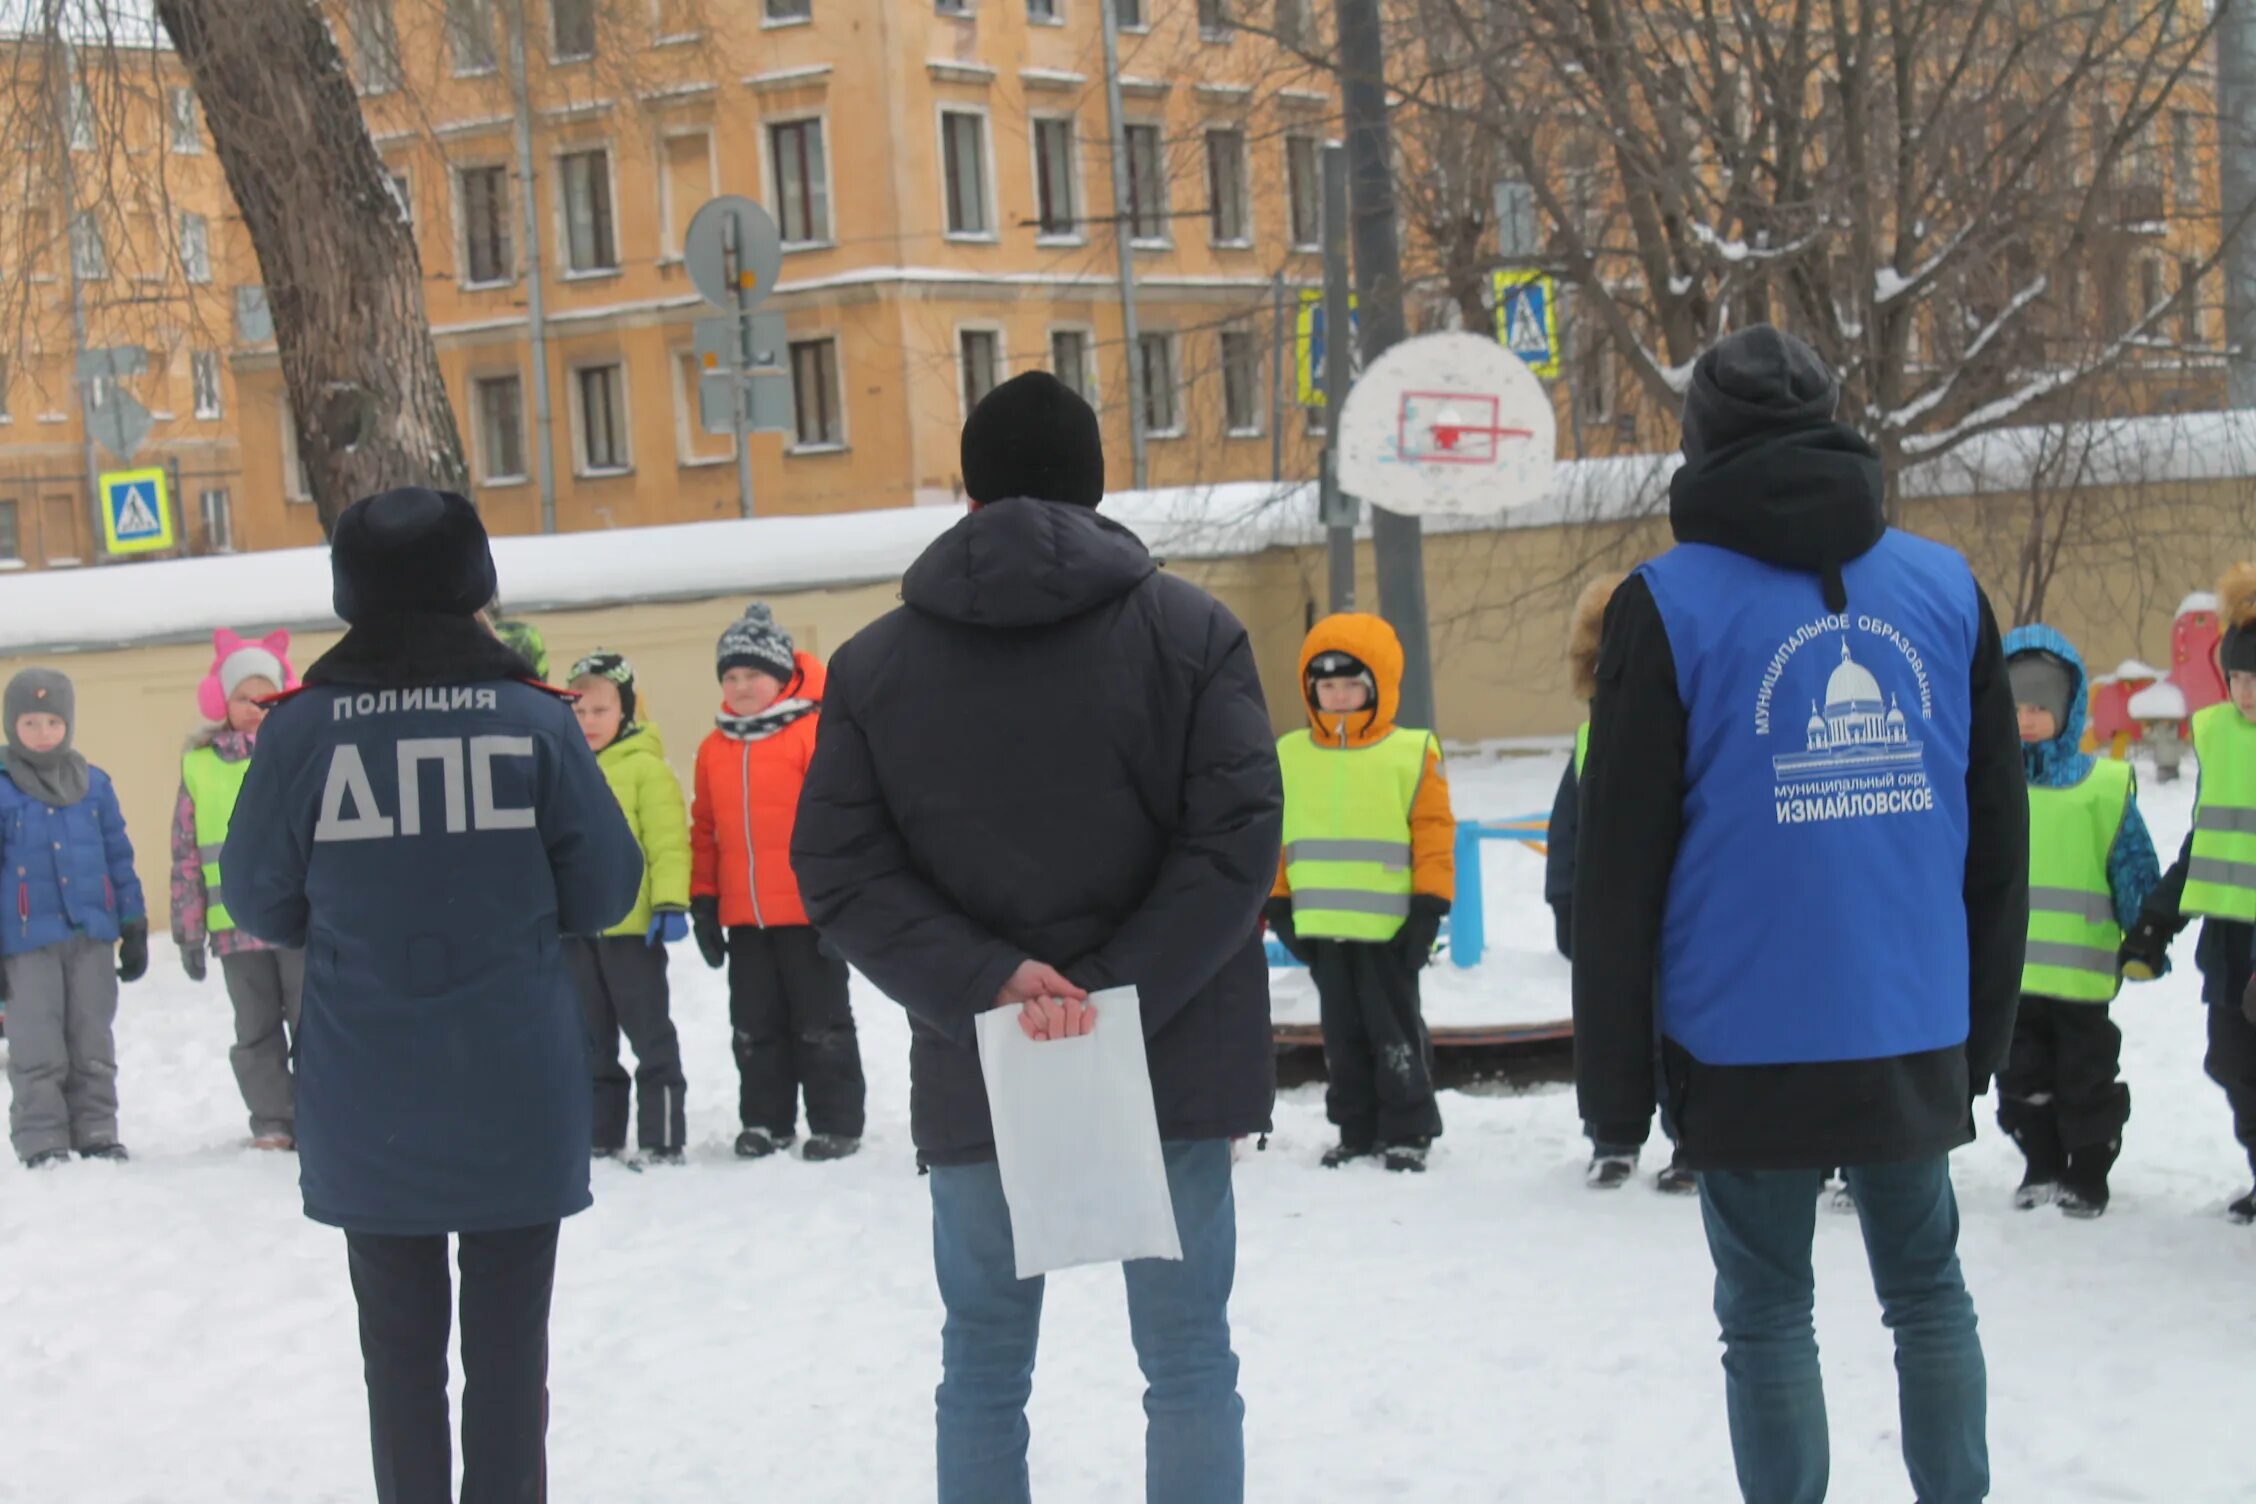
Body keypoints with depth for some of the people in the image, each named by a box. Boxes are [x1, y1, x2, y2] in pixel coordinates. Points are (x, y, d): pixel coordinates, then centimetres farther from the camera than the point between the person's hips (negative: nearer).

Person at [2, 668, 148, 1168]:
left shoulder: (95, 785, 6)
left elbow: (120, 860, 11)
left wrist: (134, 929, 10)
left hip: (93, 936, 3)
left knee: (93, 1046, 9)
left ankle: (97, 1134, 17)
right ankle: (41, 1141, 5)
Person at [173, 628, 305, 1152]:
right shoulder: (198, 764, 6)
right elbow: (186, 854, 9)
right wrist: (189, 931, 7)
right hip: (235, 925, 2)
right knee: (256, 1031, 9)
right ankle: (272, 1125, 17)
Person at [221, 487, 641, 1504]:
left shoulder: (299, 732, -7)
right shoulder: (533, 719, -8)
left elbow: (261, 904, 2)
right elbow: (606, 890, -2)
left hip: (369, 1105, 1)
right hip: (515, 1096, 0)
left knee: (399, 1343, 12)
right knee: (508, 1338, 10)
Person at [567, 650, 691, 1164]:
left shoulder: (645, 766, -6)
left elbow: (668, 841, -11)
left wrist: (670, 904, -18)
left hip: (632, 926, -6)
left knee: (650, 1035, 2)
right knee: (590, 1041, 13)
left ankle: (662, 1139, 7)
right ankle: (601, 1137, 23)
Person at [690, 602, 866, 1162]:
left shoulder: (815, 732, -11)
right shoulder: (714, 749, 8)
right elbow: (705, 829, 14)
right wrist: (702, 901, 12)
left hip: (808, 913, -6)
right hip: (744, 918, 6)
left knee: (821, 1023, 4)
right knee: (754, 1026, 13)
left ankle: (836, 1123, 13)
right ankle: (765, 1121, 23)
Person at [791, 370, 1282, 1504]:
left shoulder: (872, 663, 3)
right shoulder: (1192, 629, -1)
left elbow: (840, 873, -5)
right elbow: (1236, 843, -11)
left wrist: (993, 983, -13)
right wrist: (1112, 992, -14)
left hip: (974, 1071, 1)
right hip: (1172, 1062, -1)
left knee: (984, 1363, 13)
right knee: (1189, 1363, 7)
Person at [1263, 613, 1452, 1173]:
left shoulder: (1413, 754, -4)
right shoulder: (1287, 756, 6)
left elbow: (1434, 836, -4)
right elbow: (1273, 837, 9)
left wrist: (1428, 910, -7)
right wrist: (1277, 906, 5)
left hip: (1390, 928, -4)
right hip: (1321, 927, 4)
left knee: (1394, 1030, 3)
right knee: (1343, 1032, 12)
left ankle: (1409, 1130, 12)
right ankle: (1356, 1129, 21)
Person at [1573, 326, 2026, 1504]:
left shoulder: (1669, 603, -6)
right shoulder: (1948, 587, 5)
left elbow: (1620, 858, -7)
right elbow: (1999, 833, 8)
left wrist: (1614, 1066, -1)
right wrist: (1984, 1028, 16)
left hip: (1750, 1039, -3)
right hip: (1916, 1030, 3)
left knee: (1767, 1310, 6)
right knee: (1928, 1288, 15)